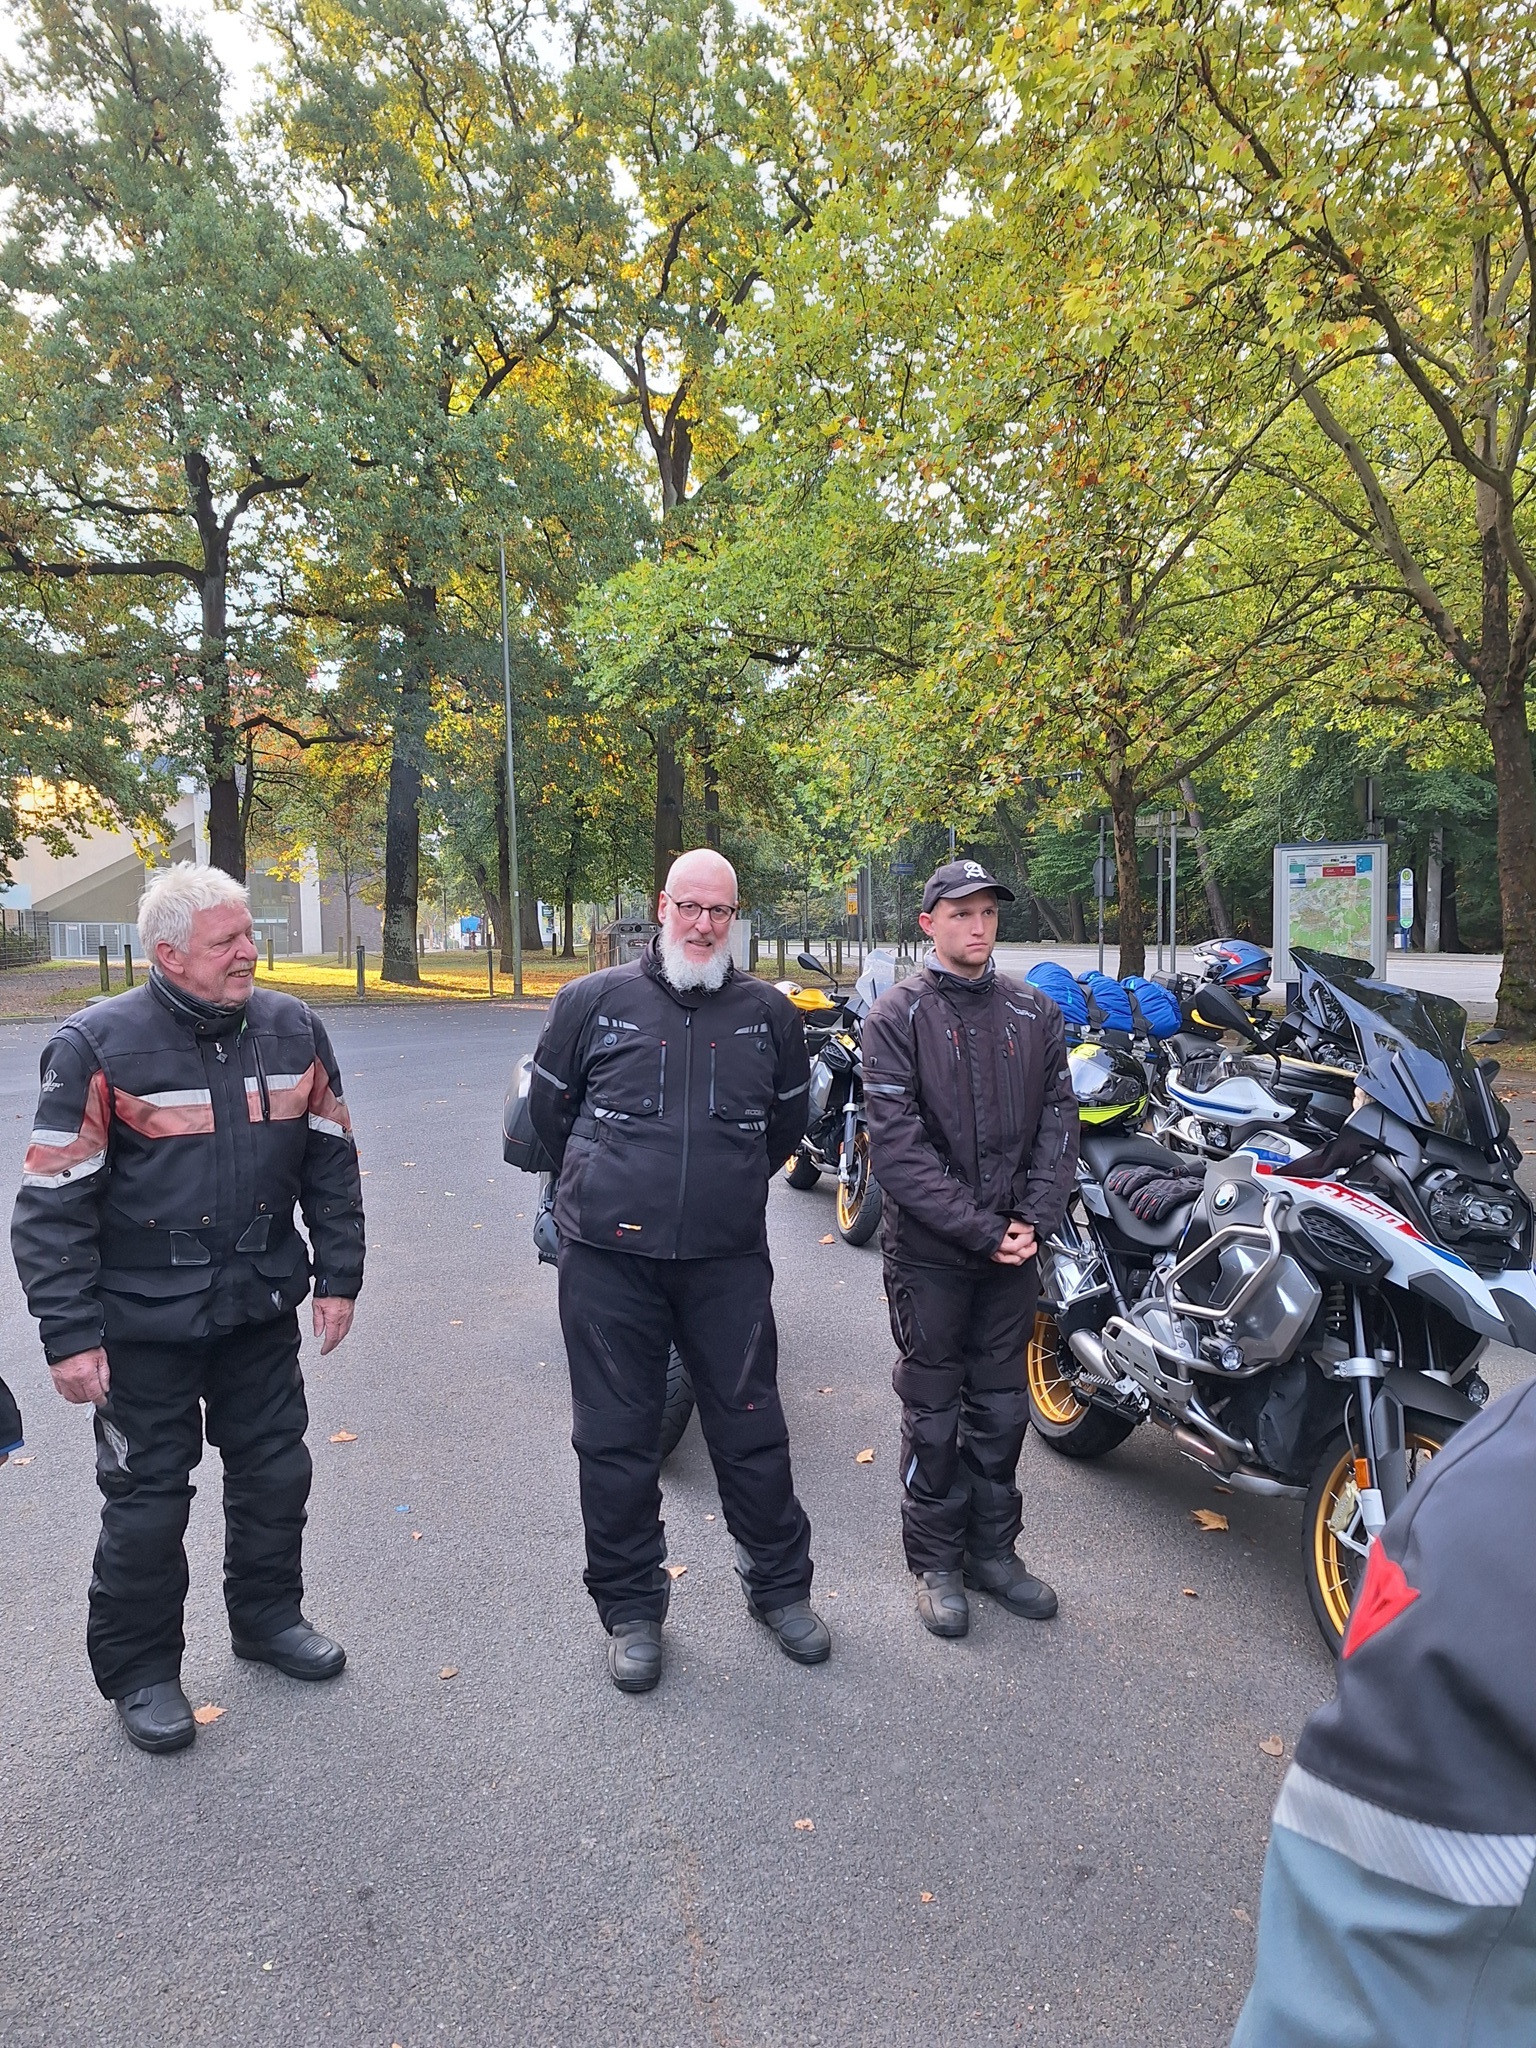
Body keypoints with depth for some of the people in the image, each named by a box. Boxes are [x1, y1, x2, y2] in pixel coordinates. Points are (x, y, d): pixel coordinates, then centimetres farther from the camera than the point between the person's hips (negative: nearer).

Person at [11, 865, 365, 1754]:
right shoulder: (100, 1046, -15)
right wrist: (70, 1335, -15)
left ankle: (268, 1615, 41)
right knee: (149, 1496, 9)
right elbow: (54, 1202, -13)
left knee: (275, 1470, 17)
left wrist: (339, 1277, 4)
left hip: (262, 1308, 4)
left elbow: (331, 1162, 5)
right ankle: (140, 1668, 31)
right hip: (146, 1321, -4)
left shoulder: (294, 1030, -2)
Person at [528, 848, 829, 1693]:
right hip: (609, 1258, -1)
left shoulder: (768, 1012, 5)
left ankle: (779, 1584, 31)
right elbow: (548, 1107, 12)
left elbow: (787, 1118, 20)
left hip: (728, 1258, 1)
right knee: (616, 1439, 9)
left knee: (751, 1429, 11)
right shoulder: (594, 1001, 0)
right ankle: (630, 1606, 27)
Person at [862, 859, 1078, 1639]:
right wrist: (981, 1231, -16)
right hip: (929, 1250, -4)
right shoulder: (897, 1016, -7)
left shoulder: (1034, 1012, 6)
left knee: (1002, 1406, 15)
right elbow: (898, 1147, -14)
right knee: (934, 1410, 8)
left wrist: (1034, 1219, -8)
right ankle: (935, 1561, 24)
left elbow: (1058, 1122, 5)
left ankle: (993, 1548, 32)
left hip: (1014, 1247, 4)